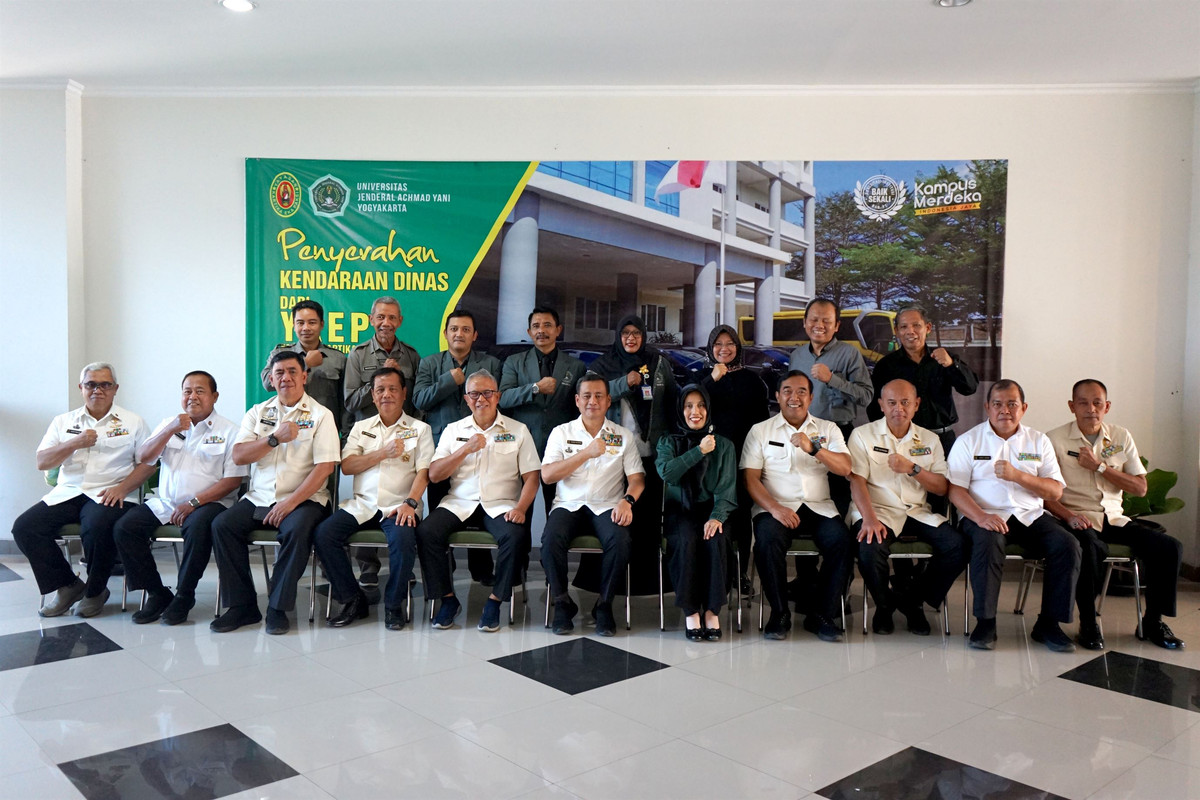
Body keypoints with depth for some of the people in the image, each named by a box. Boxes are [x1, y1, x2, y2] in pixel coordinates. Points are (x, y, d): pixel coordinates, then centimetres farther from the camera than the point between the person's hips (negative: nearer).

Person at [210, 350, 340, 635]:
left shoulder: (321, 415, 2)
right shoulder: (258, 412, 15)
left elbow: (325, 467, -8)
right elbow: (239, 456, 2)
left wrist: (291, 502, -17)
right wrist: (275, 438, -13)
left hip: (303, 499, -4)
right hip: (258, 498, 4)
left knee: (297, 530, -33)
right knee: (222, 524, -19)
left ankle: (278, 608, -18)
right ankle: (242, 605, -10)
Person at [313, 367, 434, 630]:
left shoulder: (419, 429, 10)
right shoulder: (361, 427, 19)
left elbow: (423, 472, -2)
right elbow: (346, 466, 6)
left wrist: (410, 502, -18)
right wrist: (383, 453, -6)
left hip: (397, 506, -3)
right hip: (362, 504, 3)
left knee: (403, 538, -34)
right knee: (322, 534, -20)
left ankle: (394, 604, -10)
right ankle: (353, 600, -5)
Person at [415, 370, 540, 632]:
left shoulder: (518, 431, 9)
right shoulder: (453, 430, 14)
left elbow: (531, 476, 4)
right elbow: (434, 475, 4)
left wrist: (520, 508, -14)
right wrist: (467, 449, -8)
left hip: (501, 505, -2)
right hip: (459, 503, 2)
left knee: (515, 535, -32)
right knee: (426, 532, -25)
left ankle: (495, 601, -14)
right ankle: (448, 599, -9)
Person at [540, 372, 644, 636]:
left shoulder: (623, 436, 13)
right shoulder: (561, 433, 10)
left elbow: (637, 478, 6)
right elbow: (547, 476, -3)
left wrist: (627, 500, -17)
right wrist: (586, 453, -12)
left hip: (607, 506, 0)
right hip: (569, 505, 0)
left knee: (620, 541, -32)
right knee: (551, 538, -31)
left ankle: (604, 605, -13)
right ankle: (562, 603, -11)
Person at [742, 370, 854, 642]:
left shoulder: (828, 429, 16)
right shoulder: (760, 431, 11)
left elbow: (845, 468, 0)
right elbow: (750, 478, 1)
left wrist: (813, 448, -16)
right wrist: (775, 508, -16)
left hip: (819, 507, 2)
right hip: (775, 507, -2)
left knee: (842, 540, -27)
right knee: (767, 540, -33)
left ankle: (821, 615, -11)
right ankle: (779, 612, -14)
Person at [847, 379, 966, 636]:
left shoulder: (930, 440, 15)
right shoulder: (863, 435, 5)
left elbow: (943, 487, 8)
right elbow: (857, 481, -7)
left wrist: (912, 469, -11)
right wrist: (869, 518, -24)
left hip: (918, 512, 4)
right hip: (878, 510, -3)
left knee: (958, 546, -21)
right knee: (870, 548, -35)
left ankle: (910, 599, 1)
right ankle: (883, 605, -1)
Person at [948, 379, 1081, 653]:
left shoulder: (1039, 441, 14)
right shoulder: (969, 441, 6)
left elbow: (1055, 491, 5)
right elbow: (955, 489, -4)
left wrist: (1017, 475, -12)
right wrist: (980, 516, -22)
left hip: (1031, 516, 3)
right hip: (985, 515, -3)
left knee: (1067, 545, -22)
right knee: (989, 542, -35)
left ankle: (1048, 623, -8)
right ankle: (985, 622, -21)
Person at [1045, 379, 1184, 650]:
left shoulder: (1121, 437, 11)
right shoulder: (1055, 439, -1)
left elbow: (1140, 488, 5)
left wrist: (1099, 466, -8)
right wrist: (1068, 515, -24)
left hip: (1114, 518, 5)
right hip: (1079, 519, -5)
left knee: (1169, 546, -16)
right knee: (1091, 548, -37)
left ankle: (1153, 622, 3)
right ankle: (1088, 623, -15)